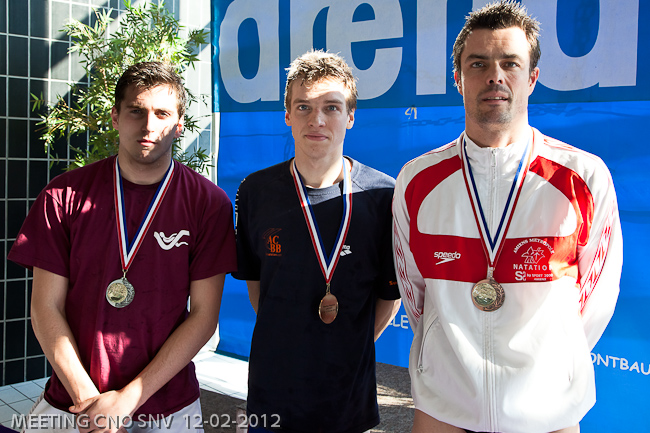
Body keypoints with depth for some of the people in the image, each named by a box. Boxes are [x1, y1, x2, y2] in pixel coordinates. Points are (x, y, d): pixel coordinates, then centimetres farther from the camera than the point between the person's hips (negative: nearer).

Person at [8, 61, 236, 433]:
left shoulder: (209, 203, -8)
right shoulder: (65, 195, -4)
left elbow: (204, 315, -9)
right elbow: (46, 307, -3)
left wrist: (128, 399, -13)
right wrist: (86, 398, -11)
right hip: (70, 400, 1)